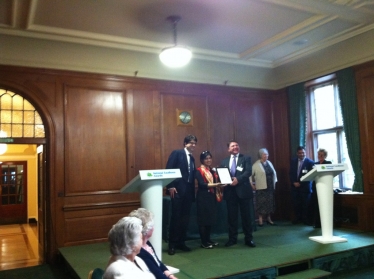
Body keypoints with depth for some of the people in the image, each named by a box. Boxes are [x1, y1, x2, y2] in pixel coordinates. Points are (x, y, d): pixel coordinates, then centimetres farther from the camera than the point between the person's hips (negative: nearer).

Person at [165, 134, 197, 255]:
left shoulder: (192, 158, 18)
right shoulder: (176, 153, -2)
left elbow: (192, 175, 17)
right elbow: (168, 169, -10)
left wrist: (193, 191, 11)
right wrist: (170, 186, -17)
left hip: (188, 191, 7)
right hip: (178, 190, -7)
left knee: (185, 217, 9)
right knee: (175, 216, -3)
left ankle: (181, 242, 19)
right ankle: (172, 244, 7)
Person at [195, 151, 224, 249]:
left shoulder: (212, 170, 15)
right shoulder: (199, 171, -7)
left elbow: (216, 182, 17)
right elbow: (202, 184, -18)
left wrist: (221, 184, -4)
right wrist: (215, 184, -27)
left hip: (212, 197, 7)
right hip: (203, 197, -7)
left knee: (211, 219, 10)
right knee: (203, 219, -3)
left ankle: (208, 239, 21)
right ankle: (203, 242, 4)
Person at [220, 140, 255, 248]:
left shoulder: (246, 158, 5)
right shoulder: (224, 161, 14)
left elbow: (248, 171, -9)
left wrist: (238, 179, -22)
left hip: (243, 190, -2)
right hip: (230, 191, 3)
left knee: (246, 215, 5)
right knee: (231, 216, 8)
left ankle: (248, 238, 16)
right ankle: (232, 238, 19)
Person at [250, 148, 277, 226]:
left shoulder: (269, 163, 11)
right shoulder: (256, 165, -8)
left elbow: (274, 173, 19)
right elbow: (250, 174, -7)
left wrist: (274, 182, 13)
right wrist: (252, 184, -8)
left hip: (270, 187, 6)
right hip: (261, 187, -6)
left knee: (270, 202, 9)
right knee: (261, 203, -3)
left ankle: (269, 219, 19)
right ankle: (260, 219, 5)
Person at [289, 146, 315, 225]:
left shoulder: (310, 162, -4)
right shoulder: (293, 161, 8)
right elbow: (291, 173, 7)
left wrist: (300, 183, -19)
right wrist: (294, 182, -5)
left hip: (305, 186, -3)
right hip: (295, 186, 3)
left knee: (305, 204, 1)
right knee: (296, 203, 4)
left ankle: (306, 219, 11)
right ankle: (297, 218, 15)